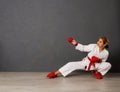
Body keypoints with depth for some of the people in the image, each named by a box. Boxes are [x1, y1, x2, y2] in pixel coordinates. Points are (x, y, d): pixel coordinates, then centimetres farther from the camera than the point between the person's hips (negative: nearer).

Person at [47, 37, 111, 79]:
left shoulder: (106, 53, -15)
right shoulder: (94, 46, -18)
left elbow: (103, 61, 2)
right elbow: (83, 48, -11)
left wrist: (99, 61, -21)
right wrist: (76, 44, -25)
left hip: (95, 65, 1)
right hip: (86, 62, -1)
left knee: (108, 65, -22)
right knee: (72, 64, -21)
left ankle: (97, 72, 4)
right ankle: (55, 73, -17)